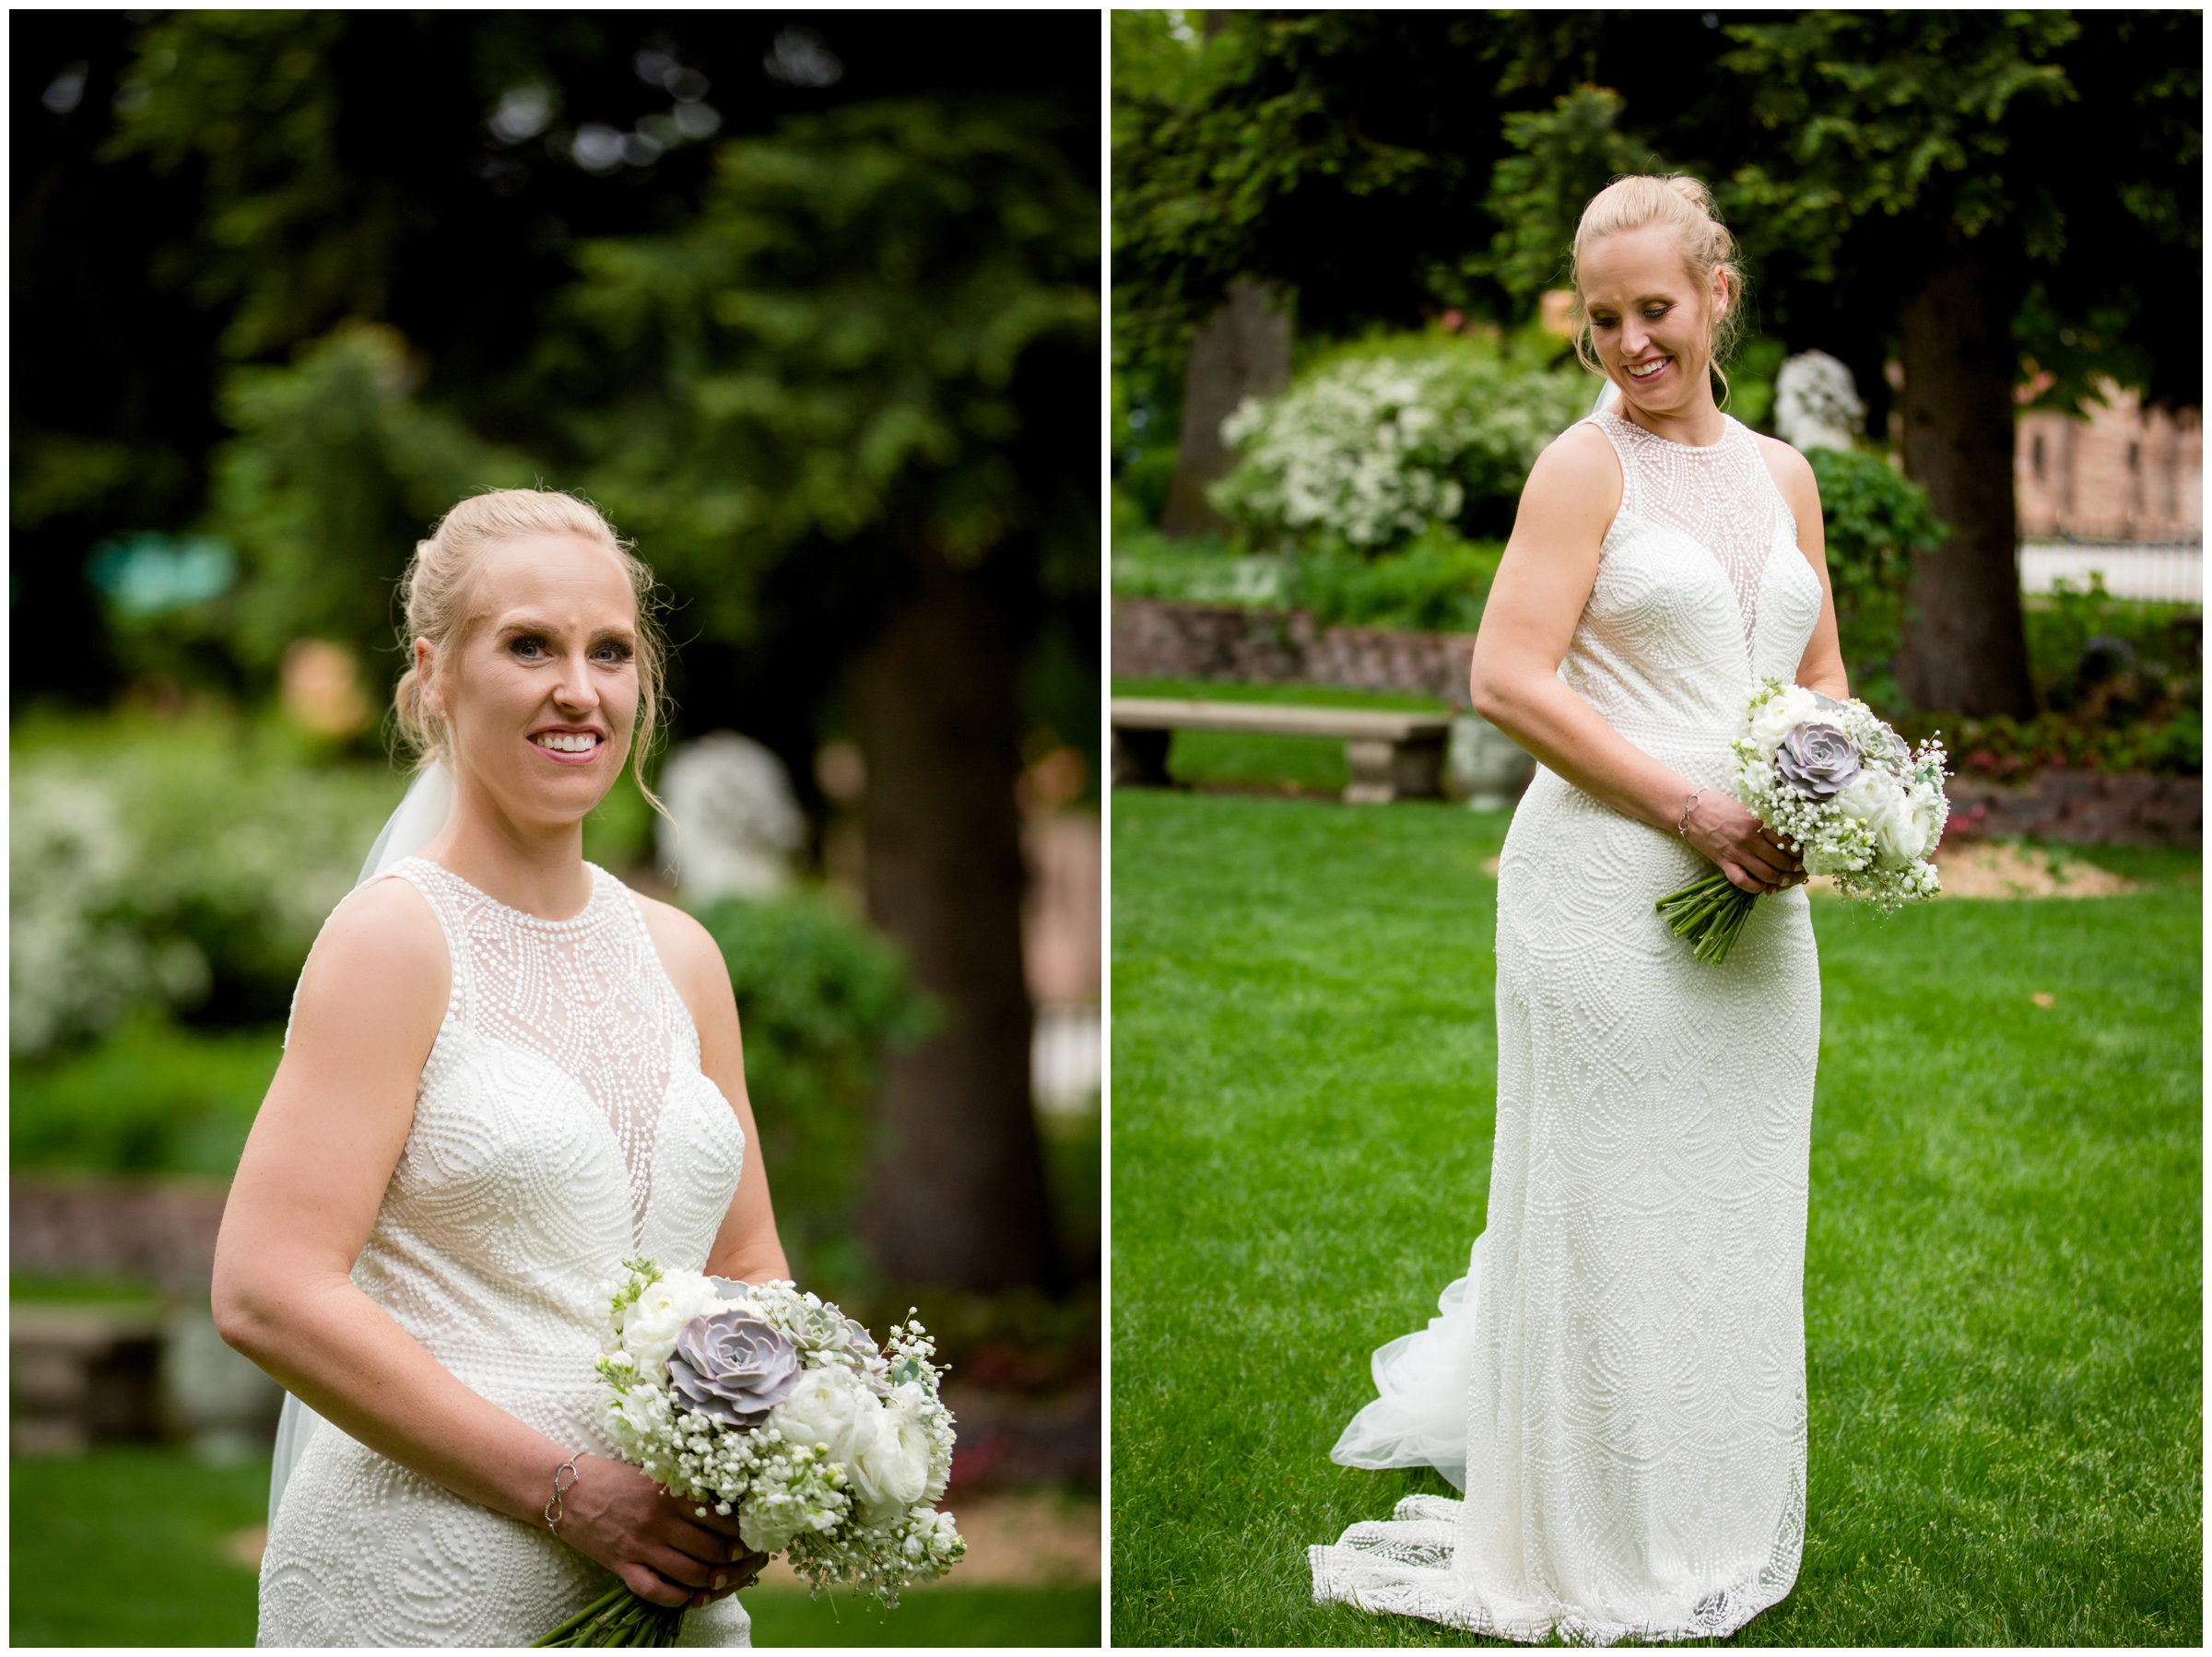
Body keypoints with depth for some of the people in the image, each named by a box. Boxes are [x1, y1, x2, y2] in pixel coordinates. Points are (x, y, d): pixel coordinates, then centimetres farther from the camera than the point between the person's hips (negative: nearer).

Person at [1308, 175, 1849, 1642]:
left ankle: (1718, 1534, 31)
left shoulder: (1782, 474, 13)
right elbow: (1509, 680, -14)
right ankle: (1598, 1551, 15)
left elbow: (1824, 677, 20)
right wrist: (1692, 810, -16)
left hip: (1753, 899, 6)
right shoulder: (1588, 465, -6)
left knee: (1734, 1220, 14)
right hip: (1608, 886, -6)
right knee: (1606, 1216, 2)